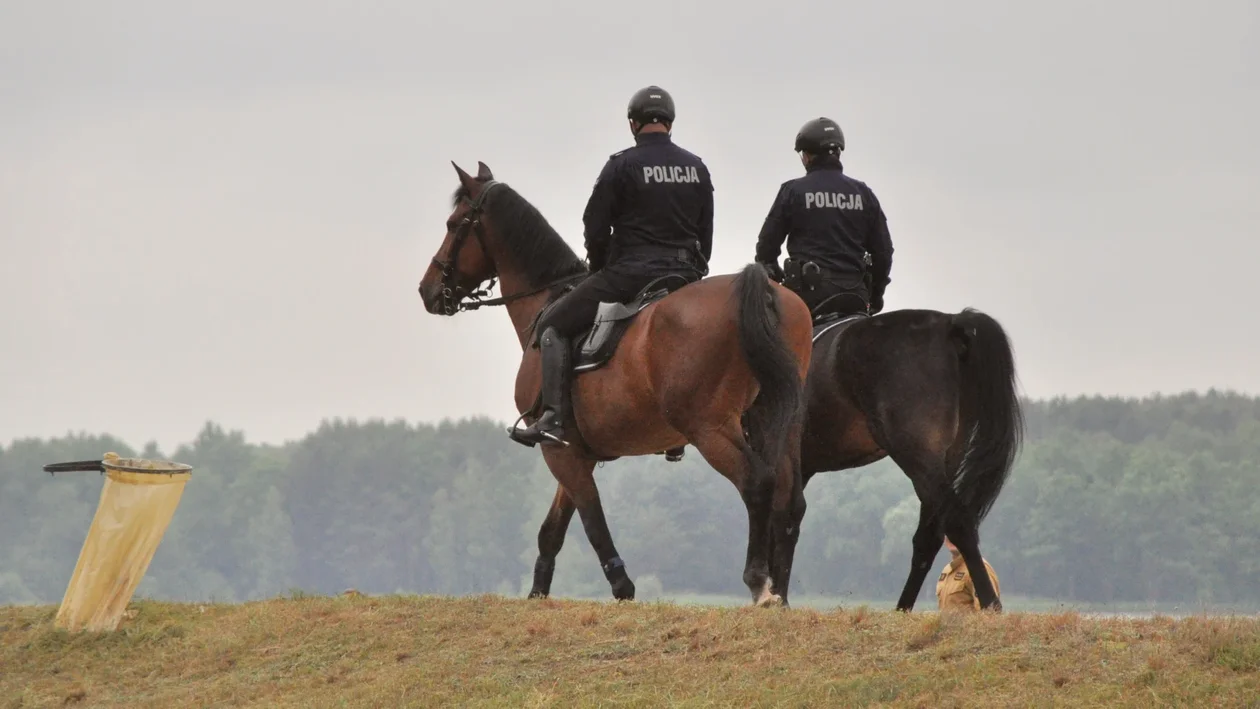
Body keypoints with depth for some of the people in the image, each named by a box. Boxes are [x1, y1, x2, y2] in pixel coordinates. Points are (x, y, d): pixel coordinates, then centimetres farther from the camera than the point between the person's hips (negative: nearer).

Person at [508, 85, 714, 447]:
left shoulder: (622, 166, -6)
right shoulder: (697, 168, 10)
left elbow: (595, 228, -3)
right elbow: (706, 235, 13)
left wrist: (600, 271, 13)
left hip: (631, 271, -5)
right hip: (687, 276, 5)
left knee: (552, 326, 3)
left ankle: (553, 417, -15)